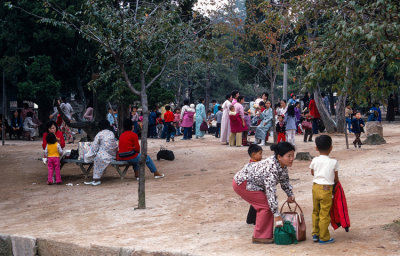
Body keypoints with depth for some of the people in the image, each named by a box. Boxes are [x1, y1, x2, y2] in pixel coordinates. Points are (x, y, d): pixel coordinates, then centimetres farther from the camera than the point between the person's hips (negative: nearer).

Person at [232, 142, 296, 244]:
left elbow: (285, 180, 15)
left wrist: (290, 194, 1)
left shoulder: (282, 165, -5)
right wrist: (277, 215, -31)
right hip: (241, 183, -10)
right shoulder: (272, 168, -33)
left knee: (266, 205, 8)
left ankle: (266, 234, 18)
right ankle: (259, 237, -3)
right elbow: (271, 193, -34)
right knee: (266, 205, -12)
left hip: (252, 182, 10)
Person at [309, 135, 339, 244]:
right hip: (327, 189, -4)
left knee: (315, 212, 16)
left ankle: (315, 234, 25)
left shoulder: (315, 160, -1)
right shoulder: (333, 162, -8)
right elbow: (336, 178, 1)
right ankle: (323, 237, 7)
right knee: (324, 214, 2)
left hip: (315, 187, 4)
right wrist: (335, 182, 22)